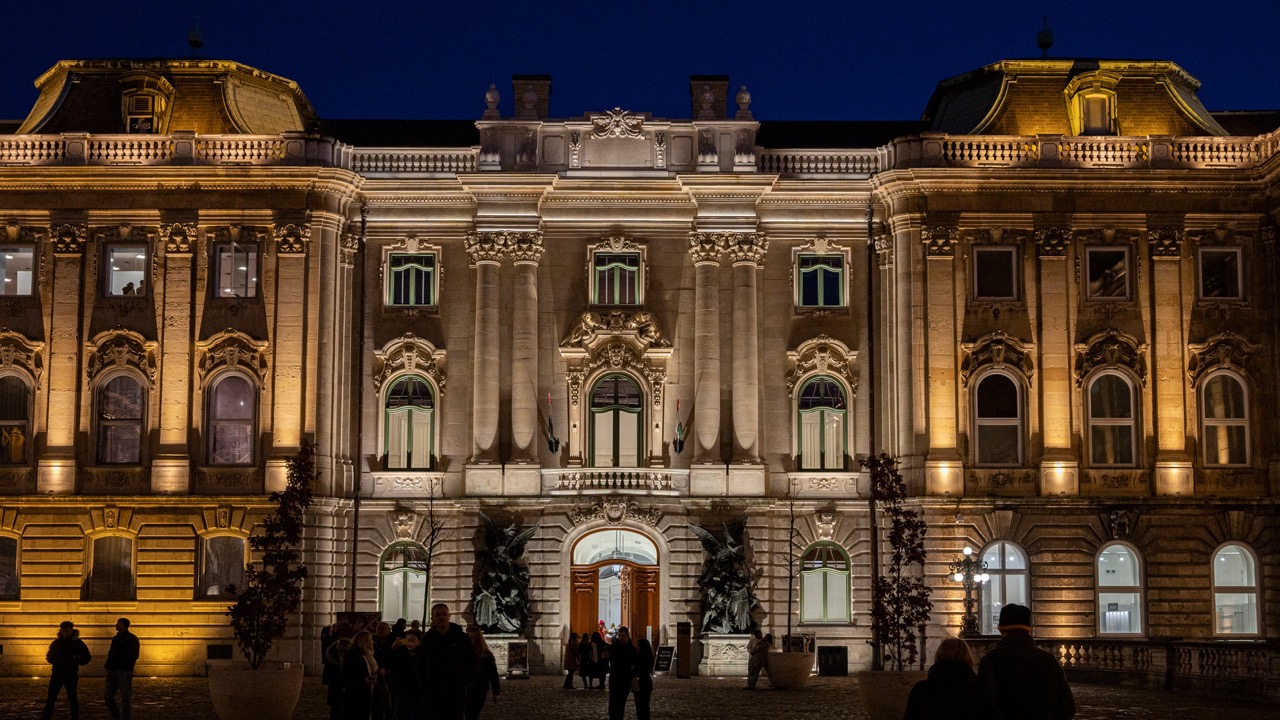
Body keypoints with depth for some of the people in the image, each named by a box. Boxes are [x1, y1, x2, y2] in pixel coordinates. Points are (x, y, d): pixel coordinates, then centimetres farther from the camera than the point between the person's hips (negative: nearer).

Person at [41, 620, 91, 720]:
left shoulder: (78, 643, -1)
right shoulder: (56, 642, 7)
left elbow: (86, 658, 1)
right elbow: (49, 657, 15)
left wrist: (75, 661, -13)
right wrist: (55, 661, -5)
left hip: (71, 674, -2)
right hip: (57, 673, 3)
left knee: (72, 697, 3)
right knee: (51, 698, 0)